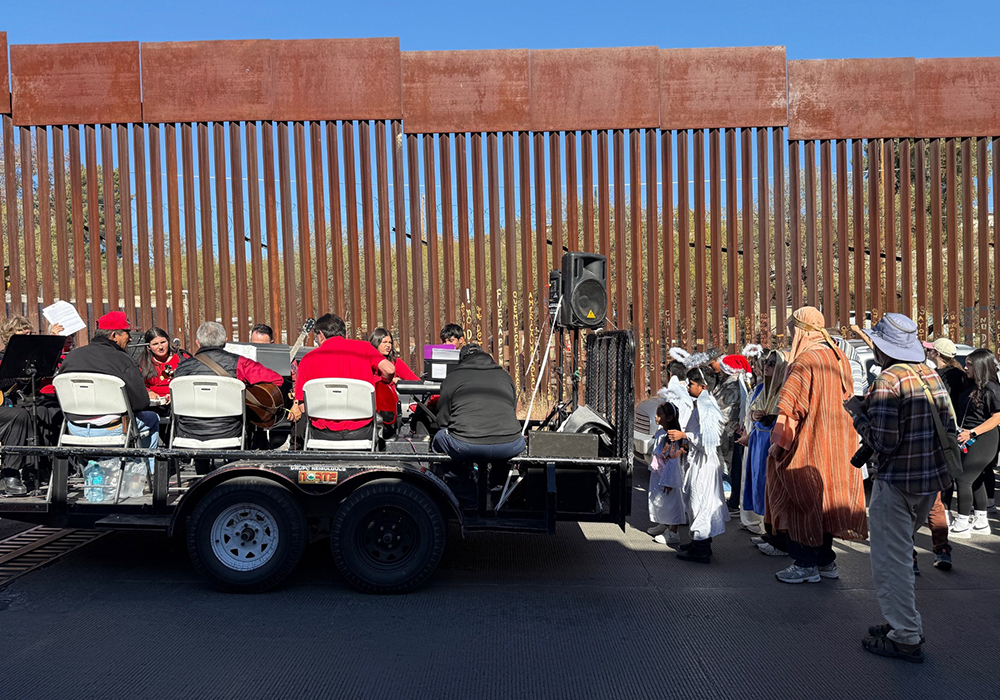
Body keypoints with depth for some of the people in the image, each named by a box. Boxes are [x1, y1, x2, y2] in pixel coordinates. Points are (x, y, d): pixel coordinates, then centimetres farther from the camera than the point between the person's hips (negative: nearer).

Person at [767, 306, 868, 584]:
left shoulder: (804, 362, -19)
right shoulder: (839, 359, 8)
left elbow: (790, 405, -22)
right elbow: (847, 399, 15)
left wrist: (778, 442, -14)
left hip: (807, 444, -8)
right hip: (837, 445, 8)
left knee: (801, 501, 2)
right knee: (824, 500, 17)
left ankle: (806, 564, 9)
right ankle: (826, 560, 25)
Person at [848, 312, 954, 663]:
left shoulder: (888, 381, -19)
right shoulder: (932, 376, 6)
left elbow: (884, 441, -23)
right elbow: (951, 429, 10)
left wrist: (859, 413, -9)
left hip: (896, 482, -9)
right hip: (932, 479, 9)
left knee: (889, 561, 2)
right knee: (900, 552, 21)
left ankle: (905, 637, 8)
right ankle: (905, 622, 30)